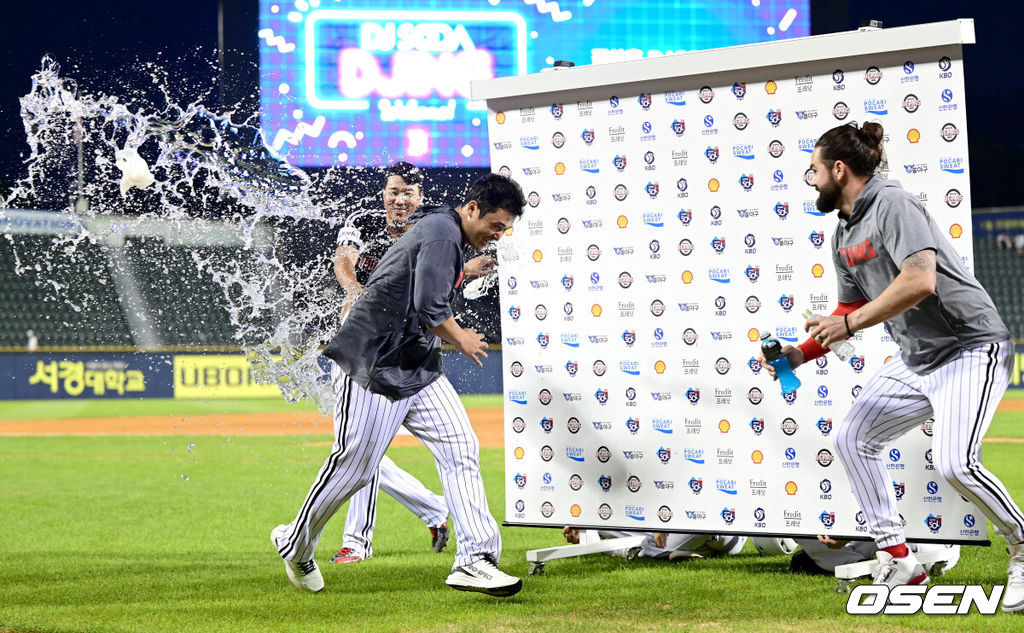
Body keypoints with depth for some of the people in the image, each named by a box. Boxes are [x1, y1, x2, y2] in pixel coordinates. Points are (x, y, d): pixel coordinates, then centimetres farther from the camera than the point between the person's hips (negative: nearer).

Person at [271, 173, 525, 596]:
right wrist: (460, 339, -7)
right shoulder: (443, 232, -16)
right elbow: (429, 309, -22)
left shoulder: (444, 233, 16)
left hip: (417, 367, 10)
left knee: (461, 449, -5)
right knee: (356, 463, -2)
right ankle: (295, 543, 21)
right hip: (370, 363, -10)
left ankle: (475, 559, -10)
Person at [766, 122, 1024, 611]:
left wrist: (849, 324, -25)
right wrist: (801, 355, 7)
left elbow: (920, 280, -32)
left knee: (954, 463, -25)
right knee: (852, 440, 8)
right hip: (916, 359, 10)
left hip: (969, 347, -10)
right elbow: (852, 310, 19)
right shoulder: (843, 235, 11)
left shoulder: (891, 204, -18)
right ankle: (898, 562, 13)